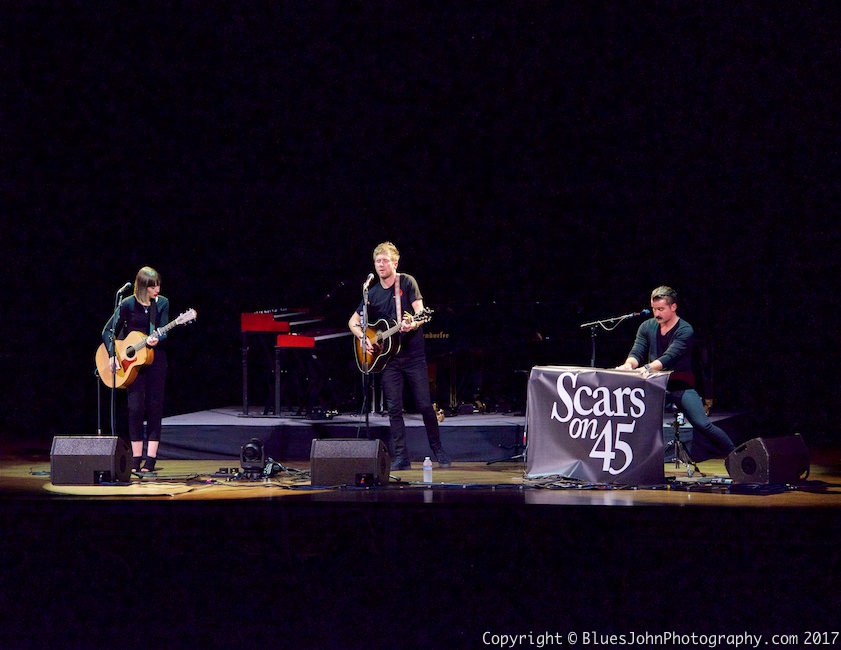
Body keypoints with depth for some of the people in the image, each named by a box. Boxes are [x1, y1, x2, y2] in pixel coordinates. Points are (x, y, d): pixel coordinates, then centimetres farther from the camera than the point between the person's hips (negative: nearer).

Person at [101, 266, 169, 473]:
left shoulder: (162, 303, 1)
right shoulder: (128, 304, -4)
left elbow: (163, 333, -5)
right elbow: (108, 331, -1)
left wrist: (155, 340, -27)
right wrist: (112, 355, -13)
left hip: (156, 359, 1)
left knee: (154, 407, -1)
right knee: (135, 407, -4)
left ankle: (150, 460, 1)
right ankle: (136, 459, 2)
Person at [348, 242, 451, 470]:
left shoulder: (407, 282, -2)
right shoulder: (372, 293, 8)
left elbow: (420, 311, -13)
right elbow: (353, 321, 14)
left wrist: (412, 324, -34)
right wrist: (363, 338, -5)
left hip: (413, 355, -3)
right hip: (388, 358, 3)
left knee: (425, 405, -2)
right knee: (394, 408, 0)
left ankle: (438, 451, 13)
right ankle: (401, 457, 4)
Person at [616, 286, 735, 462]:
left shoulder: (685, 331, -11)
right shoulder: (647, 327, 5)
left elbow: (669, 357, -25)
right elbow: (637, 352, -5)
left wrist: (646, 368, -41)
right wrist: (629, 364, -30)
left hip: (681, 386, -4)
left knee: (702, 424, -18)